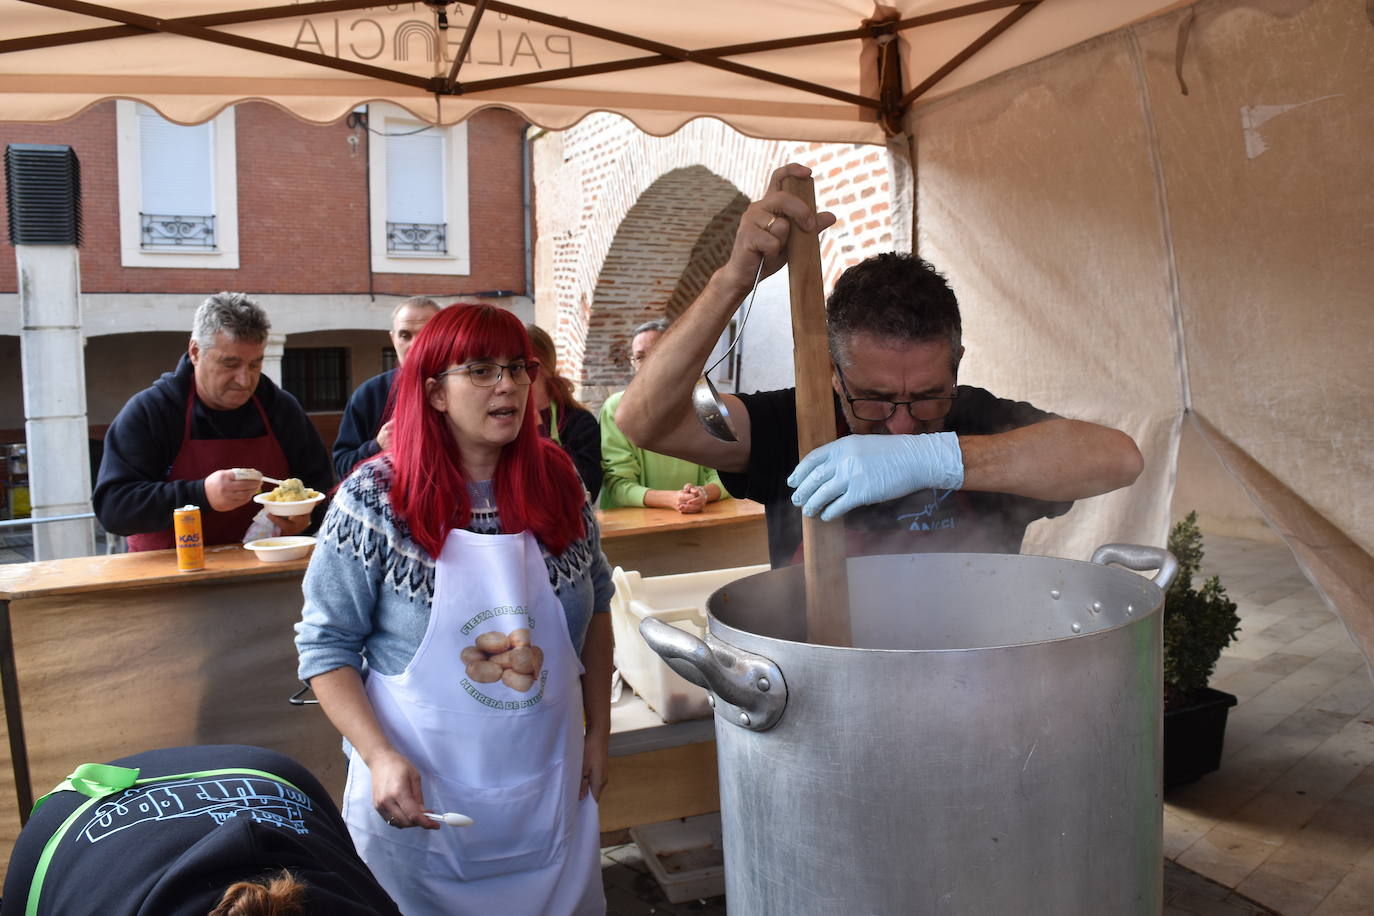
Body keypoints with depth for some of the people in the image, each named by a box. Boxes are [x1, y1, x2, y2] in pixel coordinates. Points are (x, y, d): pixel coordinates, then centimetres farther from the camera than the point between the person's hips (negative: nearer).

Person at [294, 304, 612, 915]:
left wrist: (598, 733, 7)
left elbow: (594, 607, 8)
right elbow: (325, 647, -9)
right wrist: (382, 759, -20)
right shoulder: (376, 500, -14)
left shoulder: (558, 482, -4)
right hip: (418, 796, -3)